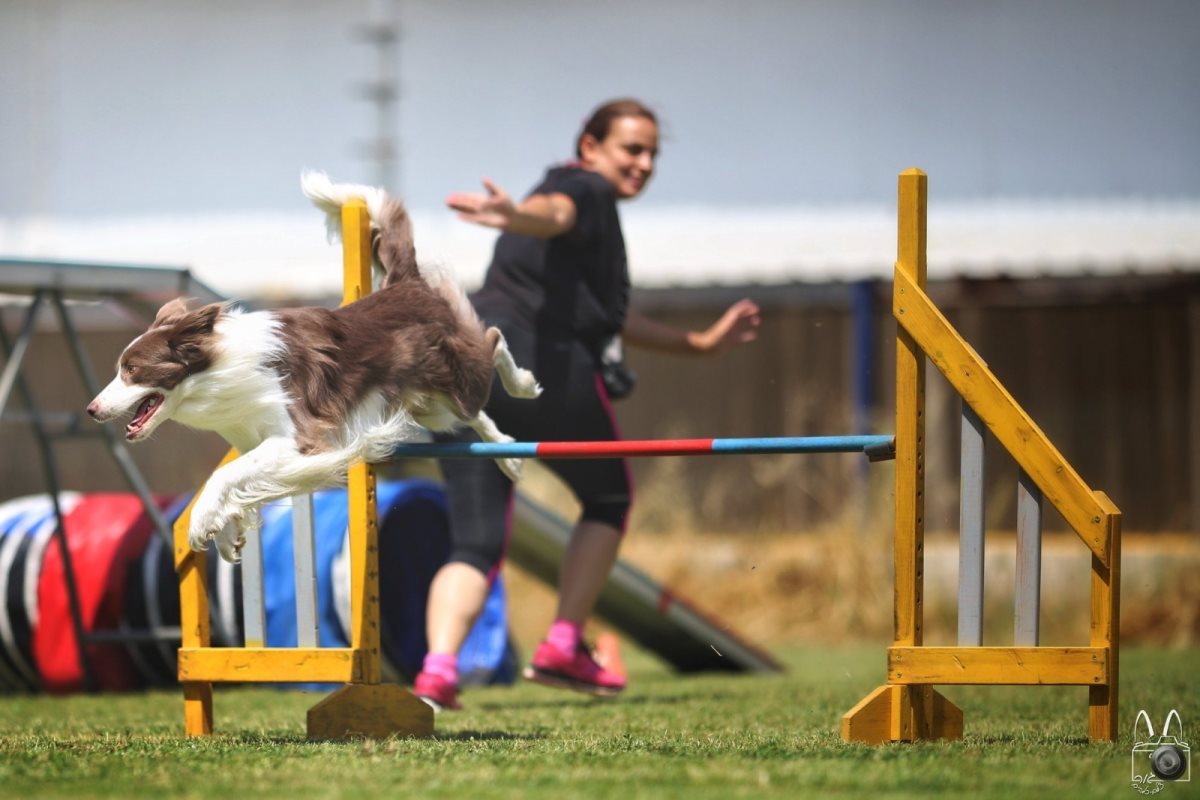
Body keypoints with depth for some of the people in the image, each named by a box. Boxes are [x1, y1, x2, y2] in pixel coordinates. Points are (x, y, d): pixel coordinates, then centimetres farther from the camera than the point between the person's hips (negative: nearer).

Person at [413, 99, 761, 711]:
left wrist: (699, 343, 50)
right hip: (543, 366, -8)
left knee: (474, 546, 1)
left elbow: (607, 315, 43)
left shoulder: (593, 208, 33)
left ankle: (438, 670, -23)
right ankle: (563, 649, 14)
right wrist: (514, 216, -45)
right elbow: (553, 212, -22)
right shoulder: (587, 190, 5)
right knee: (609, 499, 18)